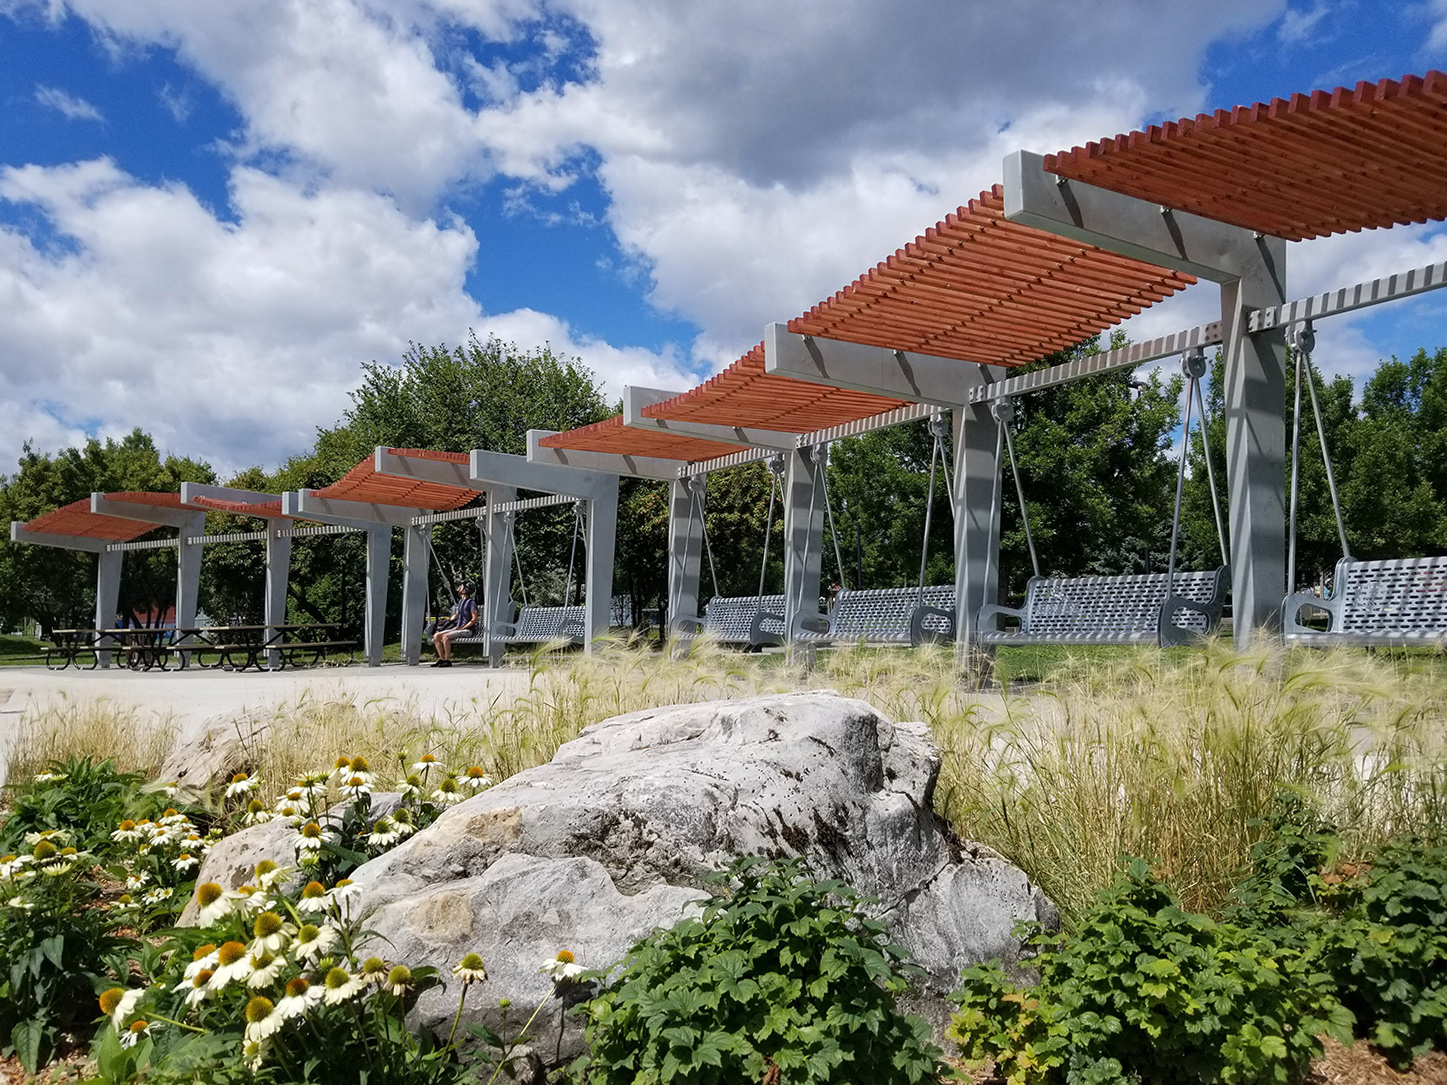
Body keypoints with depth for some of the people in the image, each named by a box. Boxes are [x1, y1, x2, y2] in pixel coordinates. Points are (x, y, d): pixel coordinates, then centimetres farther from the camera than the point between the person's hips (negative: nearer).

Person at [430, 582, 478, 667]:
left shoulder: (471, 603, -9)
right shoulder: (460, 601, 17)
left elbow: (474, 619, -15)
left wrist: (462, 628, -18)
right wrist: (447, 621, 16)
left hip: (467, 630, -9)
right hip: (457, 628, 9)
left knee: (445, 636, -31)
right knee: (436, 636, -6)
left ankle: (448, 660, -26)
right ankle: (442, 659, -7)